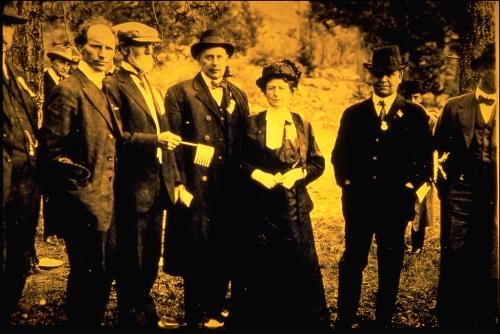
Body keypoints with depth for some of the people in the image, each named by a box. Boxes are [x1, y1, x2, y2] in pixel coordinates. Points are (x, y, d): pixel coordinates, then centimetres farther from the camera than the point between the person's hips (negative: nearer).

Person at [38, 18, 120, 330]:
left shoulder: (104, 93, 14)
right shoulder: (68, 91, -13)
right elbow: (51, 151, -17)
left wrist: (112, 192, 13)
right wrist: (82, 190, -18)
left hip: (107, 202, 9)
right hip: (86, 205, -9)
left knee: (105, 272, 17)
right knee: (87, 277, 1)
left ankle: (92, 325, 31)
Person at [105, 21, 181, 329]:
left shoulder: (152, 89, 17)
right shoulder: (114, 86, -10)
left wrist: (174, 178, 15)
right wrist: (154, 140, -24)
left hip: (157, 186, 8)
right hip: (133, 187, -8)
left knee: (151, 258, 17)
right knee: (132, 261, 4)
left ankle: (148, 314, 31)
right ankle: (133, 318, 17)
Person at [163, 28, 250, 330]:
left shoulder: (238, 96, 14)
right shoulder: (180, 94, -2)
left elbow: (244, 144, 14)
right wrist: (180, 186, -12)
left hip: (231, 192, 5)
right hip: (197, 191, -5)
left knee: (225, 255, 10)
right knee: (198, 256, 3)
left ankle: (215, 310, 27)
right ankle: (197, 318, 18)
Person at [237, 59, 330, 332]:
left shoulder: (303, 125, 7)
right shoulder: (252, 124, 1)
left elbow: (318, 163, 7)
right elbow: (240, 161, 1)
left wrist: (298, 174, -10)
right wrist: (258, 174, -15)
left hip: (295, 206, 2)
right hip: (261, 206, -1)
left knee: (300, 266, 3)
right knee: (263, 268, 5)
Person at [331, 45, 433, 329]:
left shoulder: (415, 115, 3)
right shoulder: (354, 114, 7)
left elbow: (426, 160, 4)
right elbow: (339, 155, 12)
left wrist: (410, 186, -4)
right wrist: (346, 182, 1)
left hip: (396, 203, -1)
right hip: (358, 202, 1)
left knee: (391, 267, 7)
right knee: (352, 263, 8)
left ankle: (384, 321, 20)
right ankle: (344, 320, 18)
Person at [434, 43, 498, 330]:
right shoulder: (455, 107, 5)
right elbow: (438, 147, 13)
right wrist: (446, 175, 3)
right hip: (460, 195, 0)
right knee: (454, 265, 5)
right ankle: (449, 321, 19)